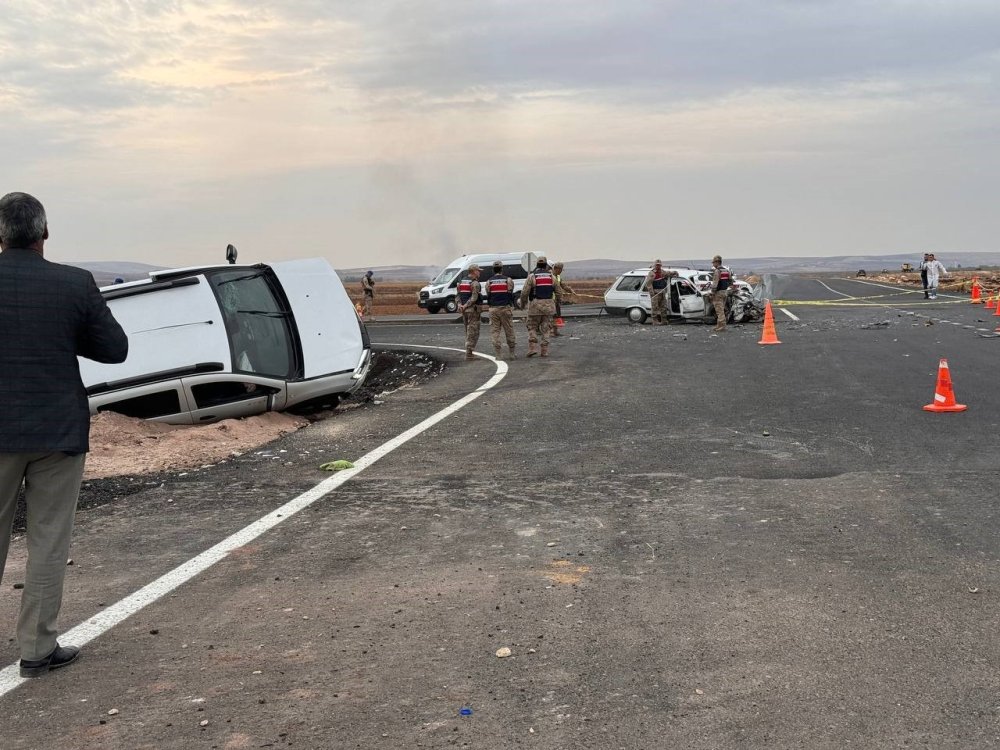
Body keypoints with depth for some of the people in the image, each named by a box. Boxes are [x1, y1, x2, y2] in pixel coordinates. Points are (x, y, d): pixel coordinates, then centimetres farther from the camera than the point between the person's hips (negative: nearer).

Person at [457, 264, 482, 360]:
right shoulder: (475, 283, -12)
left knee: (468, 331, 16)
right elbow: (474, 297, -20)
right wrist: (466, 306, -16)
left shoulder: (461, 282, 13)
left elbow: (458, 295, 8)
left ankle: (469, 352, 17)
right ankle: (468, 353, -7)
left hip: (464, 310, 8)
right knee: (473, 332, -4)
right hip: (473, 310, -8)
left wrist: (460, 305, -4)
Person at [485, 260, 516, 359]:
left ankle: (498, 354, 1)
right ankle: (511, 353, 11)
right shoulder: (508, 280, -1)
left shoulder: (489, 281, 2)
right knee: (509, 331, 7)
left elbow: (488, 296, 7)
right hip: (506, 308, -1)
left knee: (495, 331, 4)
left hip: (493, 309, 1)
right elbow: (511, 295, 5)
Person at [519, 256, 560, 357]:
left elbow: (524, 292, -8)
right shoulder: (551, 276, 6)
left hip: (535, 306, -3)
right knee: (545, 329, 9)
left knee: (532, 327, 9)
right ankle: (544, 351, 6)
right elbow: (558, 293, 10)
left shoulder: (532, 276, -4)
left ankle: (533, 348, -4)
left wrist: (523, 303, 8)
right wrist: (555, 302, 27)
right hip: (549, 306, 3)